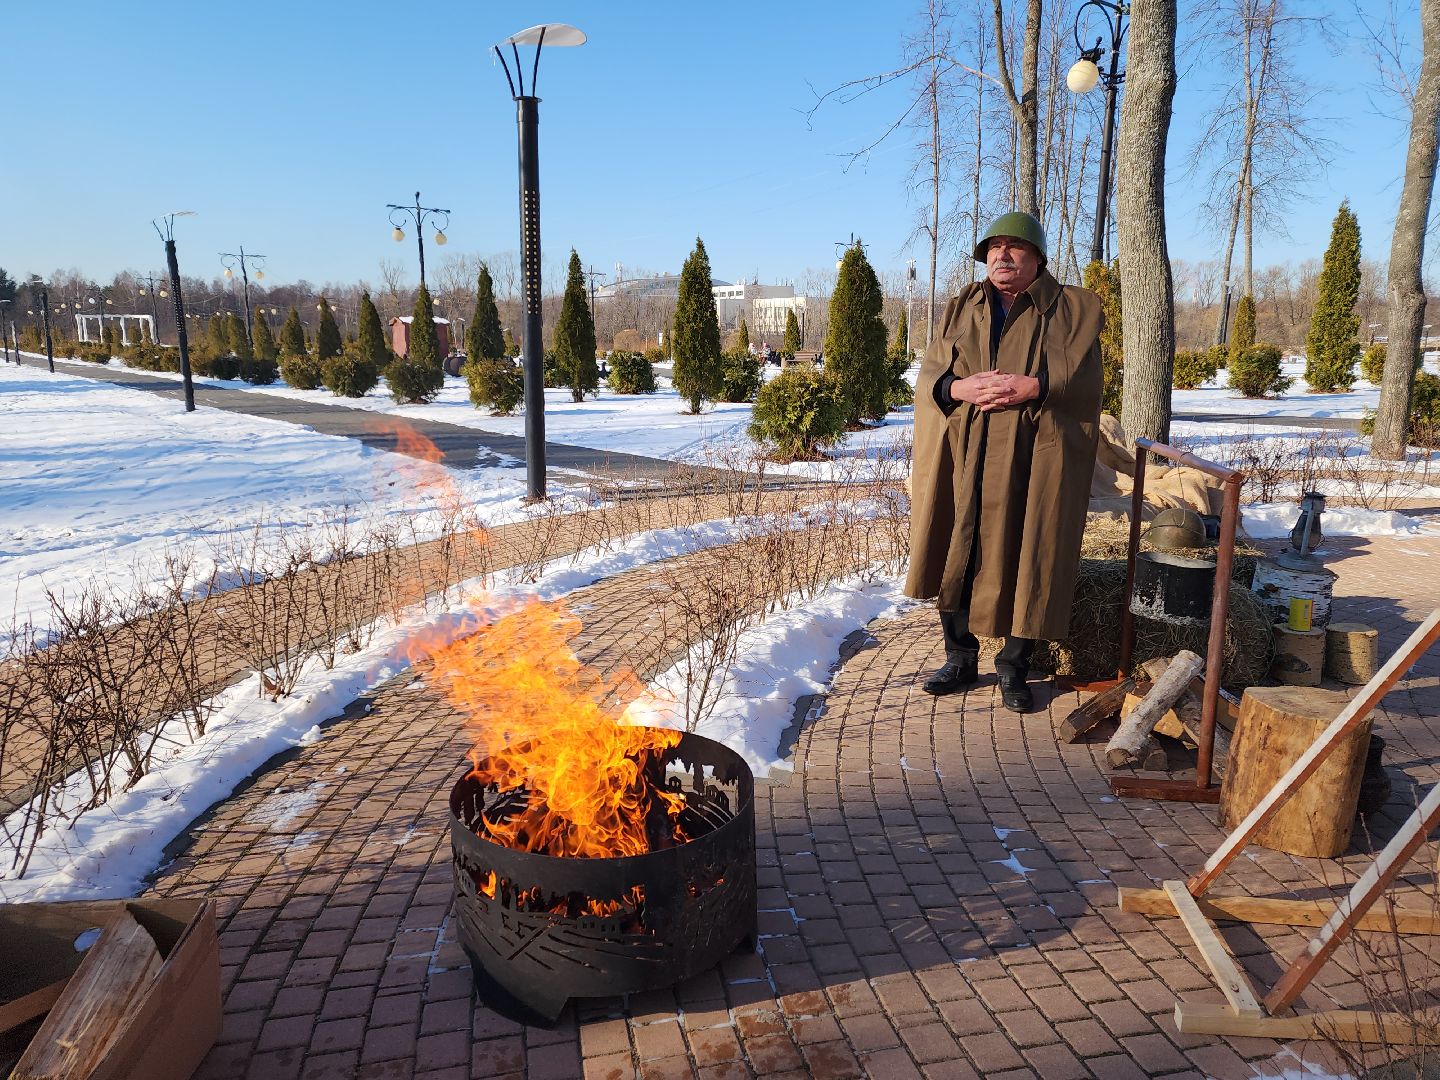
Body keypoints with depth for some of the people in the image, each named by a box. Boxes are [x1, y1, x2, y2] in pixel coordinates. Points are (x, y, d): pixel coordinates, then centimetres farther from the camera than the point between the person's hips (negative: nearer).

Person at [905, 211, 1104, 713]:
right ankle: (960, 659, 19)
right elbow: (929, 376, 7)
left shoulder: (1072, 309, 9)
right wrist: (961, 388, -14)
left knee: (1024, 562, -1)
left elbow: (1082, 377, -4)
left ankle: (1014, 667, 15)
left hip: (1032, 463, -2)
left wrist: (1031, 386, -20)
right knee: (956, 556, 4)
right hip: (960, 460, 3)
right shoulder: (960, 308, 17)